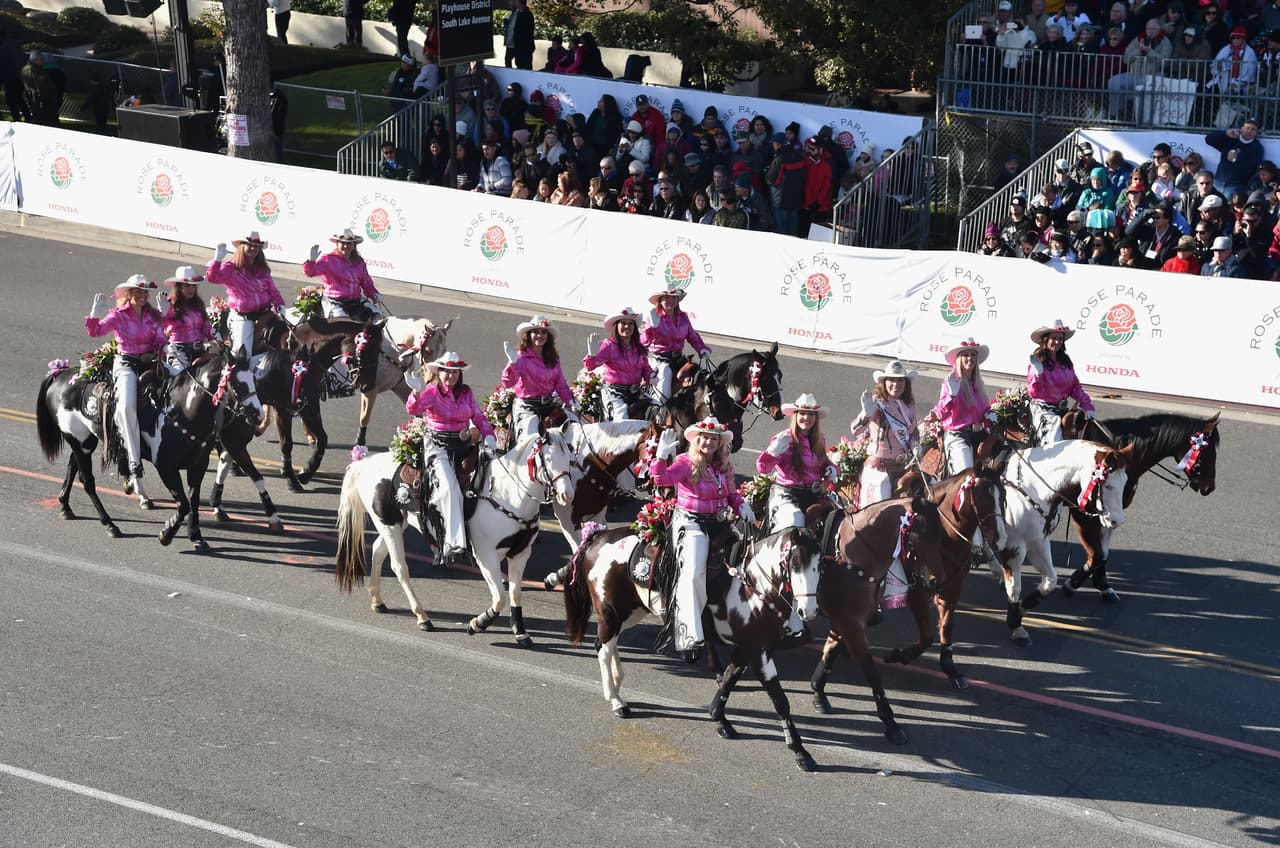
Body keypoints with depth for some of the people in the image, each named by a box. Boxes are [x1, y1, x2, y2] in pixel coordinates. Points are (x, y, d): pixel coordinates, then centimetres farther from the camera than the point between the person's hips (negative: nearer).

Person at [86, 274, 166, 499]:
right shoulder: (118, 315, 1)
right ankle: (134, 465, -29)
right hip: (126, 364, -5)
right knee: (127, 405, -29)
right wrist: (96, 313, -26)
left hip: (150, 363, 5)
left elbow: (160, 341, 11)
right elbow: (95, 331, -10)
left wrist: (166, 349, -10)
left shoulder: (152, 316, 14)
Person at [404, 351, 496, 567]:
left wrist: (488, 435, -3)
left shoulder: (466, 392, 11)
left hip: (463, 445, 6)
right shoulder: (431, 392, -4)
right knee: (449, 488, -25)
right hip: (438, 446, -6)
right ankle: (455, 544, -31)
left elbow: (479, 417, 14)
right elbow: (413, 409, -21)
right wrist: (416, 393, -42)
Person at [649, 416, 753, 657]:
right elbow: (663, 478, -24)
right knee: (692, 573, -20)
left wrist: (742, 506, 3)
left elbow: (732, 494, 22)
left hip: (719, 523, 7)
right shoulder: (686, 463, -8)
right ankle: (689, 636, -23)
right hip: (691, 522, -7)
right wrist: (661, 457, -40)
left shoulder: (725, 467, 10)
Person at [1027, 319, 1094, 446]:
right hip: (1043, 410, -7)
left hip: (1063, 409, 7)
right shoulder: (1036, 362, -11)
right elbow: (1034, 392, -17)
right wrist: (1038, 375, -34)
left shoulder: (1066, 362, 7)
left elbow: (1075, 387, 11)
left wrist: (1087, 406, 1)